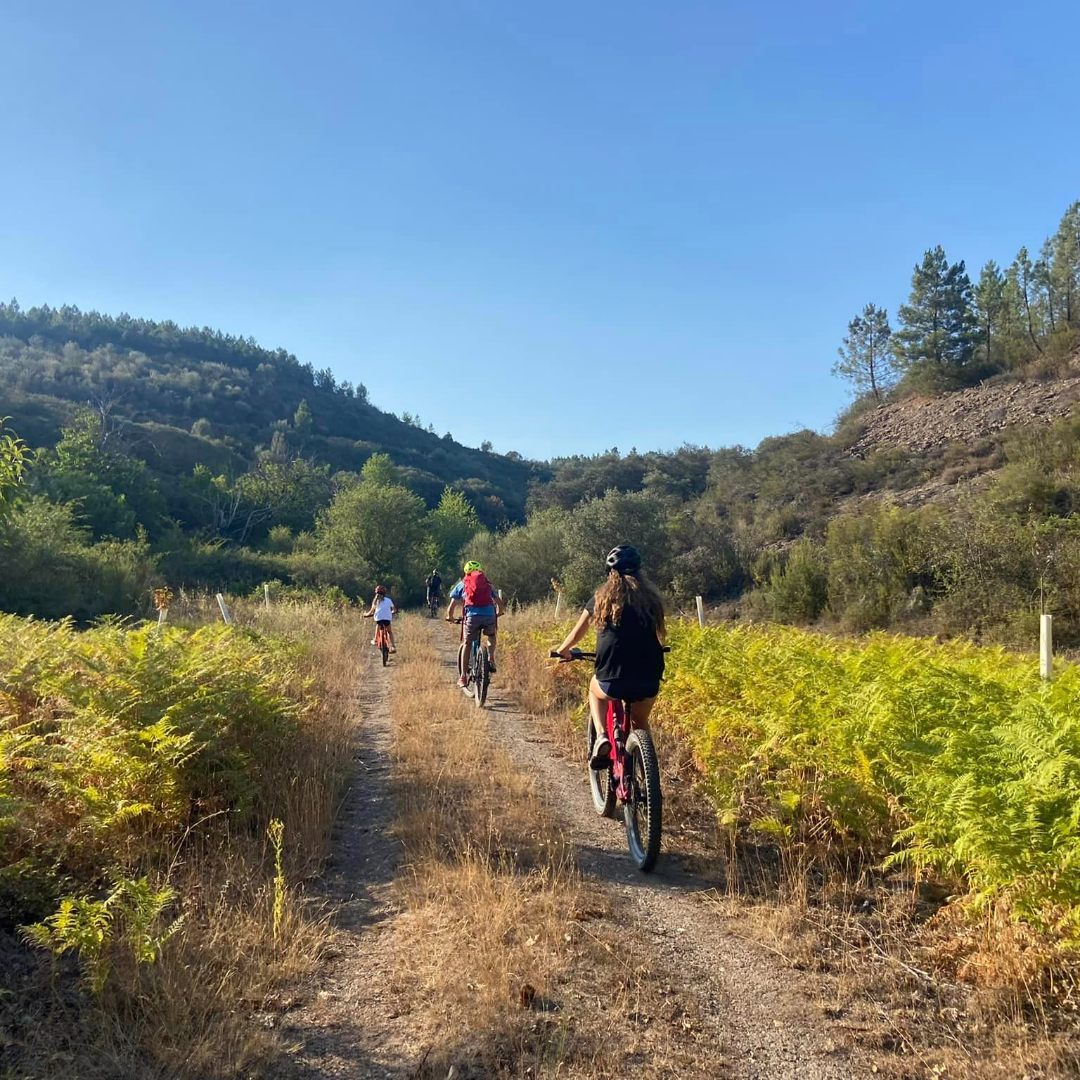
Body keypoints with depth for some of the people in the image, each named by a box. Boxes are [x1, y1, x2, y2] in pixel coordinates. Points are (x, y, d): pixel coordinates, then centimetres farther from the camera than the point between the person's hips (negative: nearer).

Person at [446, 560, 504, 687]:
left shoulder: (462, 584, 20)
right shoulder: (487, 583, 25)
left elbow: (452, 606, 17)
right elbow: (499, 602, 28)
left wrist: (450, 618, 35)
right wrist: (498, 614, 46)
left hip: (472, 616, -1)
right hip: (489, 615, 1)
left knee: (467, 644, 15)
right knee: (492, 636, 32)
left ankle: (463, 677, 14)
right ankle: (491, 659, 12)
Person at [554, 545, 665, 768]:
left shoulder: (602, 597, 7)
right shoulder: (651, 596, 11)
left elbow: (576, 634, 16)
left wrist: (563, 650, 36)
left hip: (613, 678, -2)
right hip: (649, 680, 2)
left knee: (595, 691, 32)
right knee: (640, 723, 30)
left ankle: (601, 737, 9)